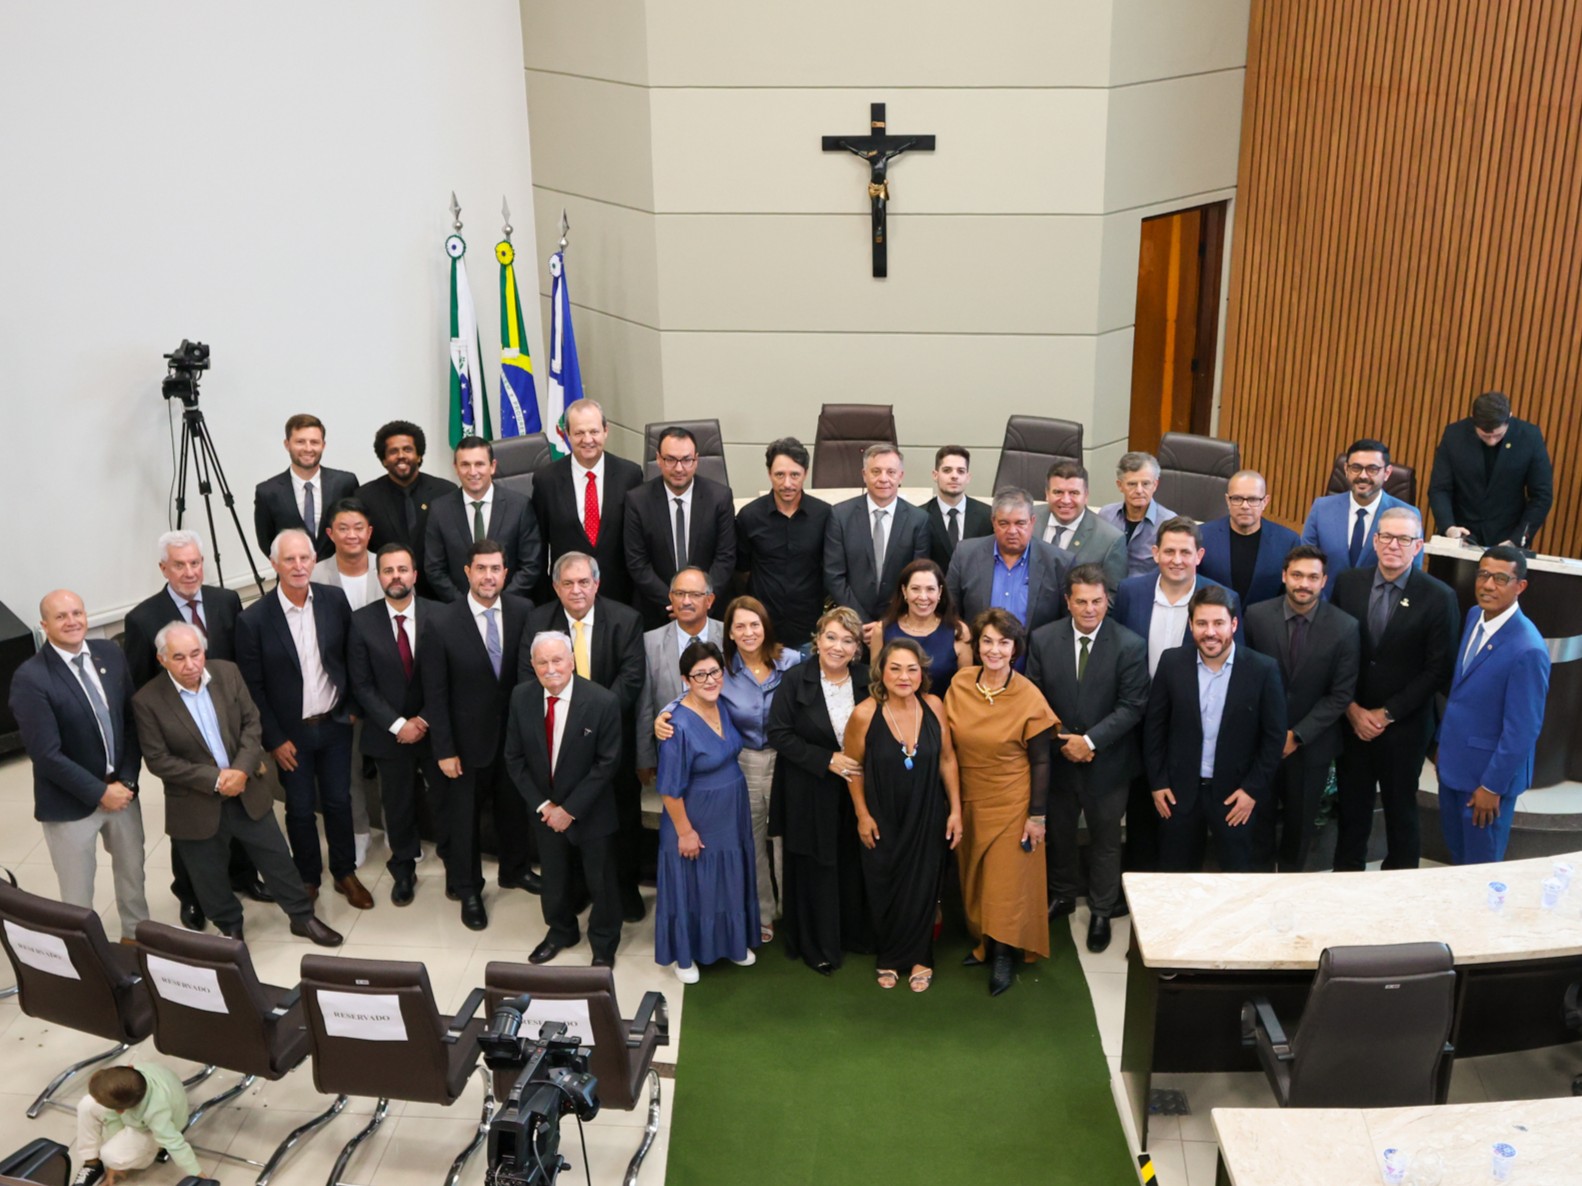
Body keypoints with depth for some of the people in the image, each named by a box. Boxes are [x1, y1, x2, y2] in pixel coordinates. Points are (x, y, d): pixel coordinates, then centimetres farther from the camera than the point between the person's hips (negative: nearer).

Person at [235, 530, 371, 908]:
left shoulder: (335, 600, -8)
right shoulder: (254, 619, -16)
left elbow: (352, 657, 4)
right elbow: (252, 688, -9)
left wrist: (353, 708, 3)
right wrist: (274, 739, -9)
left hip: (335, 723, 2)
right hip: (291, 733, -2)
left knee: (339, 802, 13)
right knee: (300, 809, 11)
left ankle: (345, 873, 31)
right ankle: (308, 878, 31)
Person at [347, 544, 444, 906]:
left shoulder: (438, 615, -8)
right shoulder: (362, 622, -6)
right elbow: (361, 685, -6)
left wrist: (424, 720, -11)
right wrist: (398, 724, -13)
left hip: (434, 727, 0)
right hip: (389, 734, 1)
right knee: (398, 805, 13)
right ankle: (403, 872, 31)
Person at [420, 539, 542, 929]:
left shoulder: (523, 611, -11)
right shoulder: (443, 624, -18)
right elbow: (435, 693, -12)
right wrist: (444, 750, -11)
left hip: (515, 732, 3)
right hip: (468, 738, -3)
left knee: (515, 806, 22)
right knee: (463, 815, 14)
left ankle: (515, 870, 46)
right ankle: (467, 889, 35)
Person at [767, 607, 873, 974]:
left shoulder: (866, 680, -1)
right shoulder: (795, 680, -11)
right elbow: (779, 733, -12)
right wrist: (826, 761, -18)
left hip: (856, 790, 3)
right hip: (809, 792, -3)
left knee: (853, 864, 11)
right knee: (815, 868, 5)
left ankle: (855, 932, 31)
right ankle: (817, 945, 20)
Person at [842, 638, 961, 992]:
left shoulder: (933, 706, -14)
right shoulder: (865, 714, -21)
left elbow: (947, 759, -2)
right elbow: (853, 767, -7)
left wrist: (955, 810, -2)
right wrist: (863, 815, -4)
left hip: (927, 817, 1)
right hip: (883, 820, -1)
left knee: (922, 889, 13)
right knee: (885, 892, 15)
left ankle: (919, 957, 34)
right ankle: (888, 957, 38)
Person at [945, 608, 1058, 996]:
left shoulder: (1029, 698, -16)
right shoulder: (959, 684, -6)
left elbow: (1040, 761, -9)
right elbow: (948, 746, 3)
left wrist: (1037, 816, -9)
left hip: (1011, 805, -4)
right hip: (969, 802, 4)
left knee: (1007, 882, 5)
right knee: (975, 878, 16)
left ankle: (1004, 954, 20)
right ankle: (984, 941, 34)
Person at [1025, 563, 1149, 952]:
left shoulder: (1130, 646, -14)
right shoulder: (1042, 639, -8)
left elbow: (1132, 707, -15)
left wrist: (1090, 740, -21)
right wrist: (1060, 741, -13)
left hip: (1107, 761, -2)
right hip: (1057, 757, 2)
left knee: (1105, 838, 13)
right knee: (1058, 831, 20)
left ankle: (1102, 912, 31)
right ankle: (1062, 895, 43)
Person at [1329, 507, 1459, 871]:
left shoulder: (1438, 597, -11)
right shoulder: (1348, 583, -2)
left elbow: (1438, 671, -10)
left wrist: (1387, 714, -12)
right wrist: (1352, 709, -8)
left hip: (1405, 727, -2)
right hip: (1351, 721, 2)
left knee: (1400, 809, 13)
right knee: (1351, 805, 15)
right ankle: (1346, 873, 32)